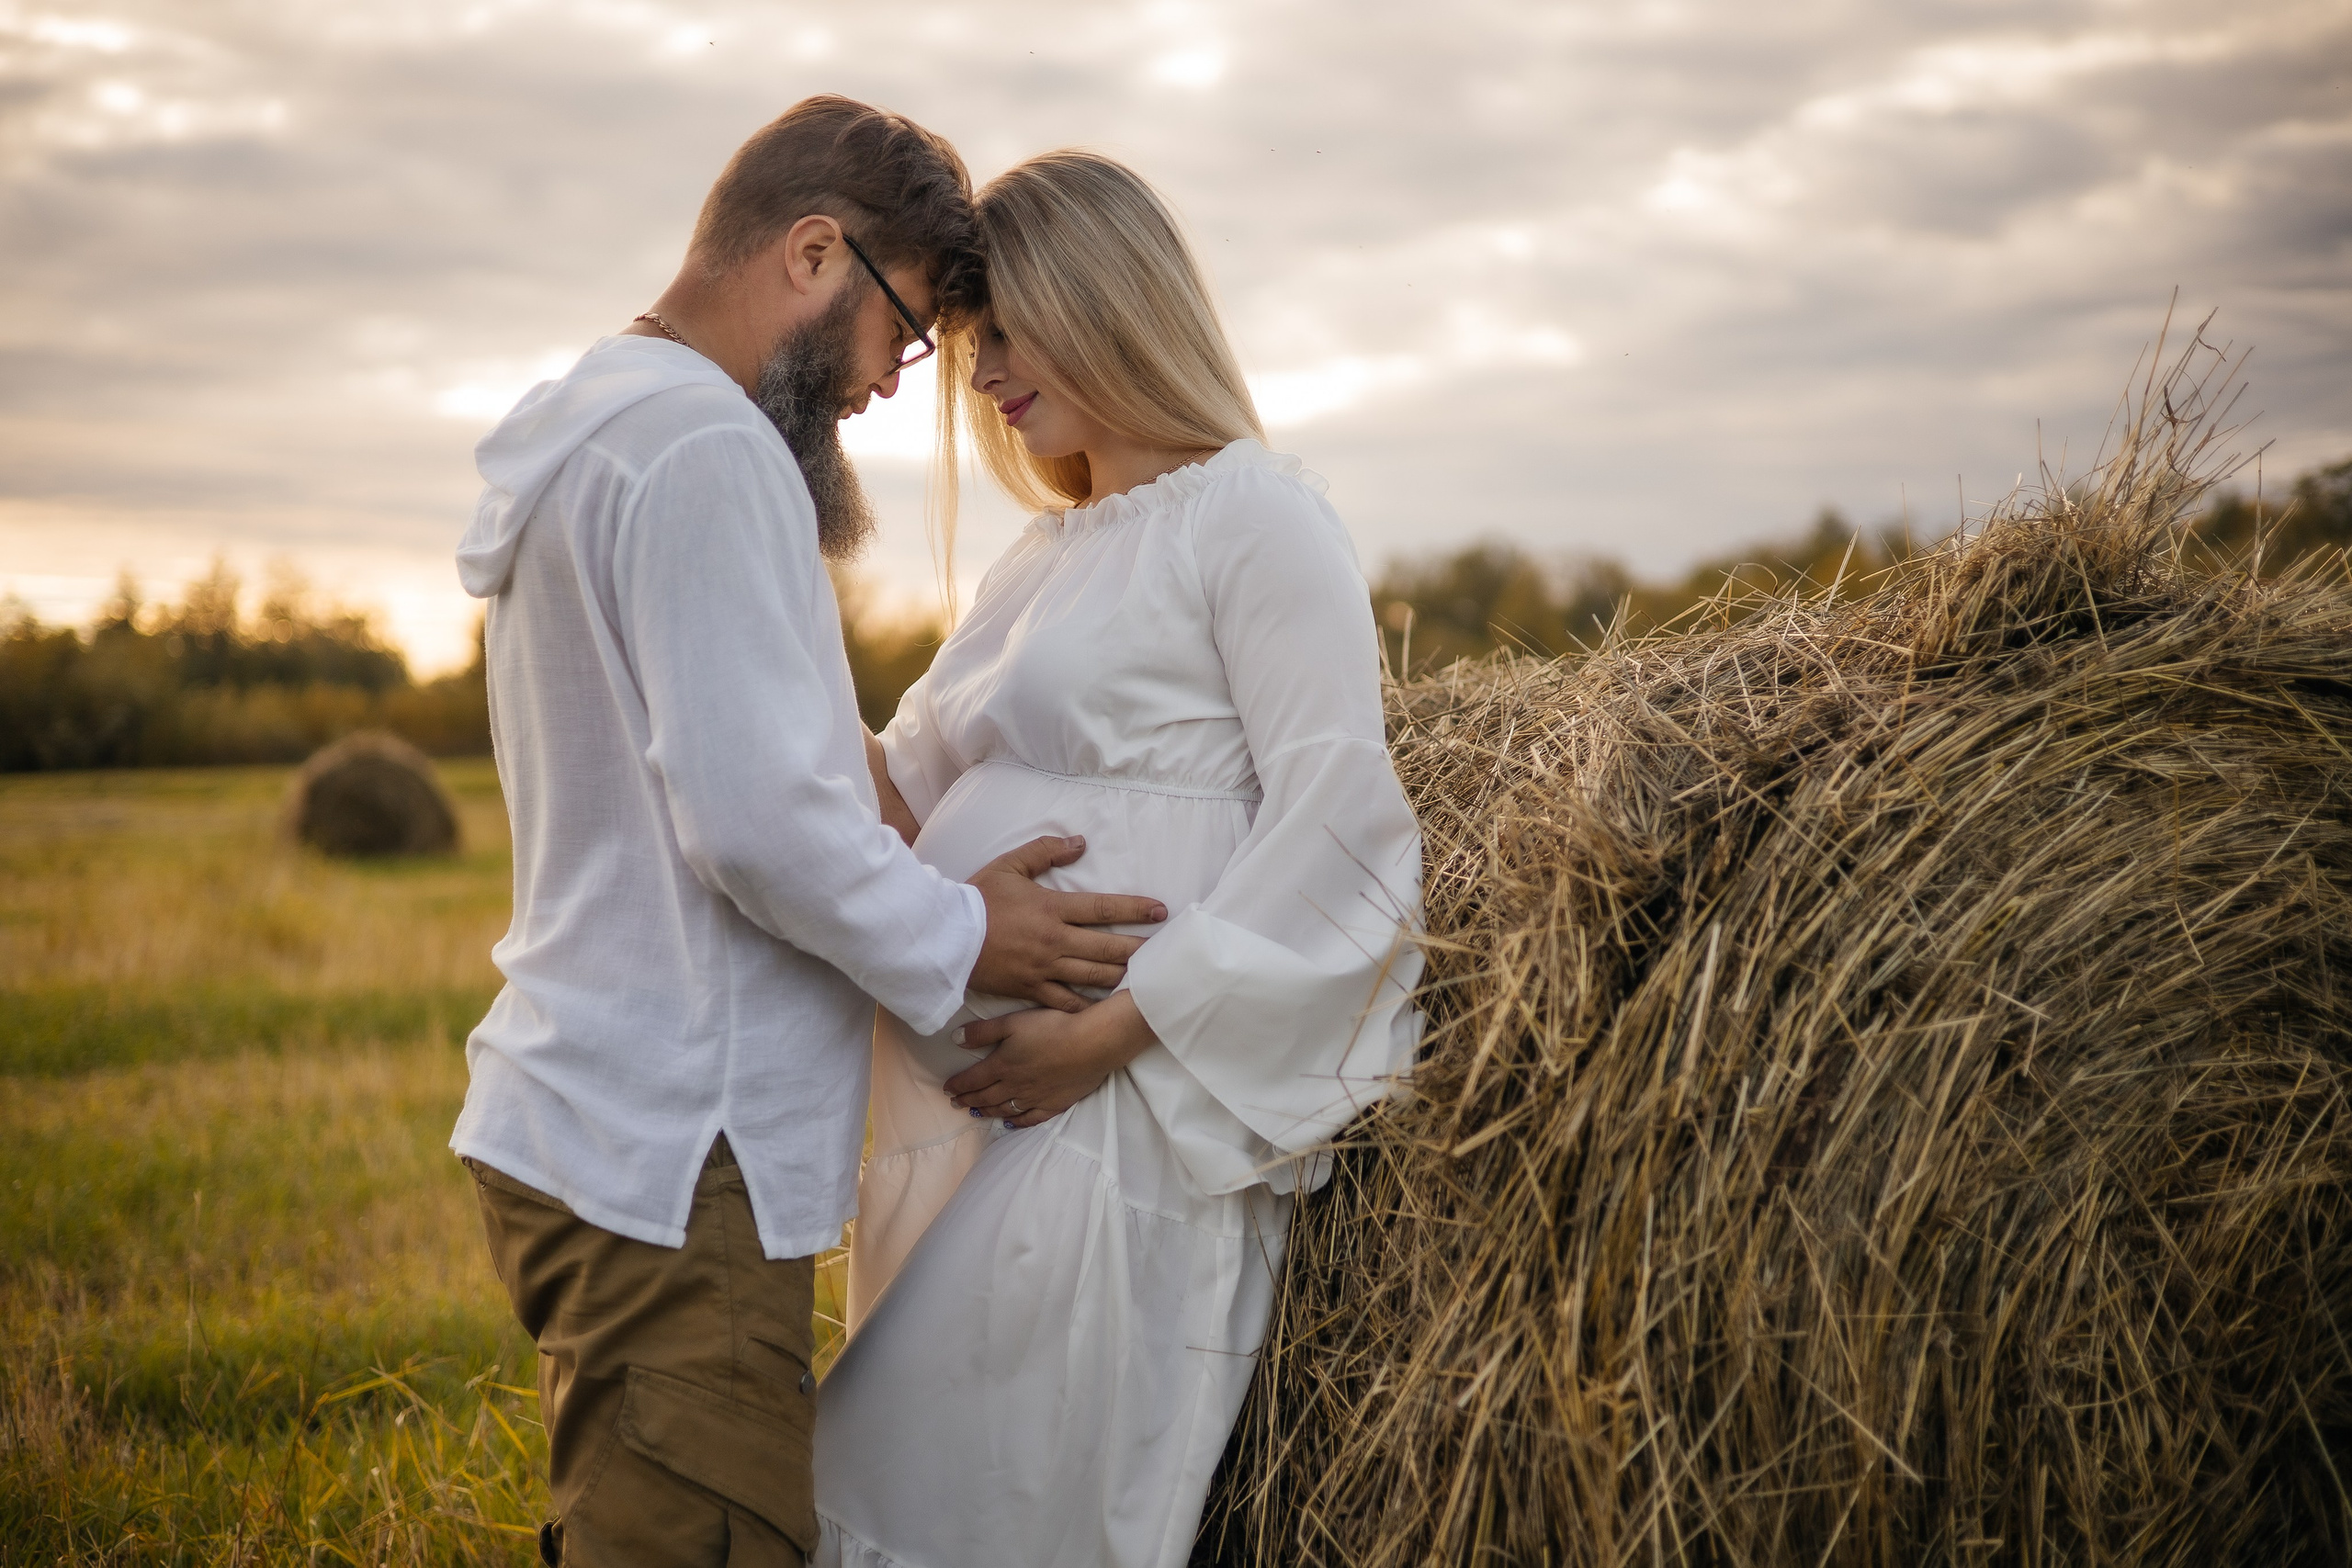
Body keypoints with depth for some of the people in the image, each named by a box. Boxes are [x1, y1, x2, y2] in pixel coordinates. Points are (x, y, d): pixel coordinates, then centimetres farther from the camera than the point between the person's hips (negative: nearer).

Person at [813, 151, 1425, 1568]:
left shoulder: (1256, 513, -5)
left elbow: (1335, 820, -14)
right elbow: (906, 778, 21)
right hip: (966, 1104, 9)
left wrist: (1117, 1026, -18)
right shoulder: (1046, 555, 21)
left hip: (1114, 1116, -8)